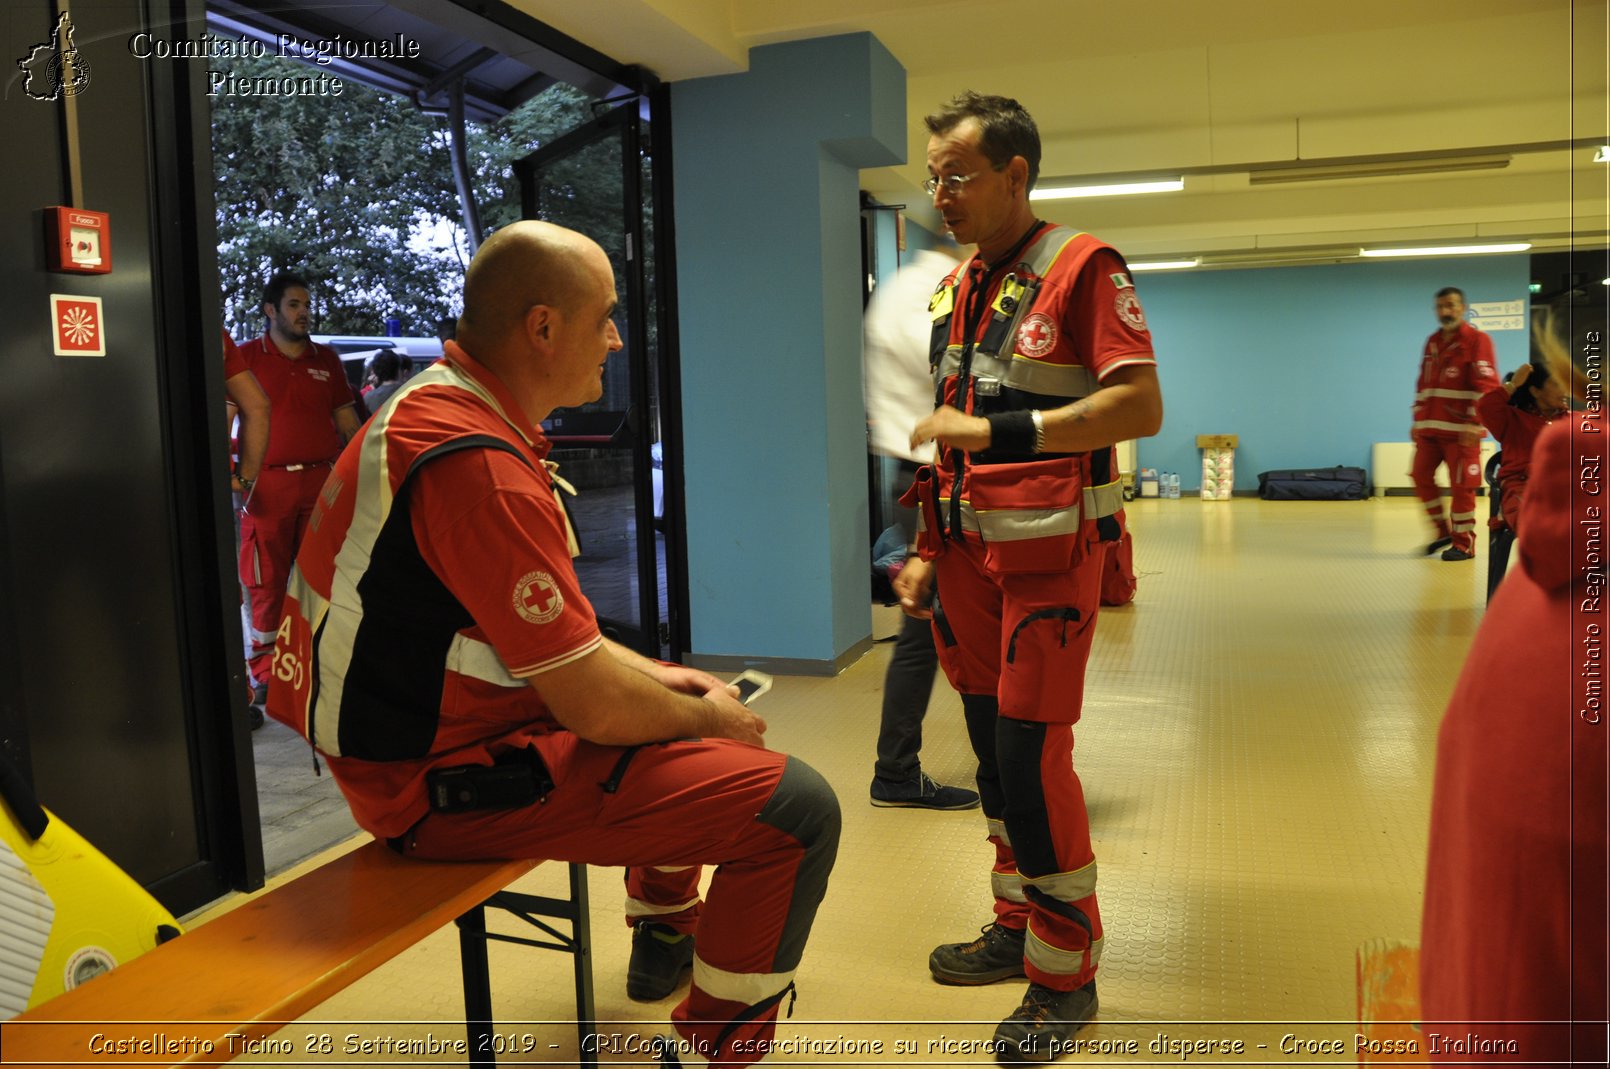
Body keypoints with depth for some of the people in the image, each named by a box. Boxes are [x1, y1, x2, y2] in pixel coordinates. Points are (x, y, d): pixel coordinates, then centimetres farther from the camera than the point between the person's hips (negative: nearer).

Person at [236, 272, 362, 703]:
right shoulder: (247, 357, 3)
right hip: (267, 485, -3)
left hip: (321, 479, 3)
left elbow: (347, 421, 16)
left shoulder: (326, 359, 13)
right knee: (267, 582, 3)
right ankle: (266, 671, 12)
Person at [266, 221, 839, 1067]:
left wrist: (652, 676, 11)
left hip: (424, 730, 11)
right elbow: (596, 710, -24)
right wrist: (707, 720, -5)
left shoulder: (433, 406, 6)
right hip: (453, 779, -11)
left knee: (684, 701, 29)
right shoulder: (476, 466, -27)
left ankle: (663, 938, 45)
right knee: (797, 808, -15)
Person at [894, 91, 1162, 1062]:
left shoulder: (1083, 270, -8)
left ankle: (1067, 976, 10)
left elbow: (1142, 406, -19)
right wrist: (928, 548, 16)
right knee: (992, 749, 12)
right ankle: (1019, 928, 28)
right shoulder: (954, 290, 14)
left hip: (1050, 550, -7)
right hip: (971, 547, 7)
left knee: (1033, 755, -6)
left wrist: (1001, 429, -24)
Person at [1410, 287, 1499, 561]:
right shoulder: (1432, 342, 17)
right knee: (1421, 476, 5)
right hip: (1430, 428, 7)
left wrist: (1474, 422, -18)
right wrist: (1417, 421, 18)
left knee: (1461, 485, -2)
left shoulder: (1477, 340, -5)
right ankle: (1443, 530, 21)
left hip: (1460, 430, -6)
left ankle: (1464, 543, 8)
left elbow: (1486, 385, -12)